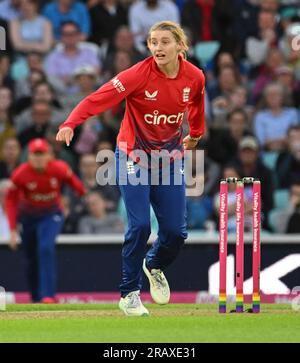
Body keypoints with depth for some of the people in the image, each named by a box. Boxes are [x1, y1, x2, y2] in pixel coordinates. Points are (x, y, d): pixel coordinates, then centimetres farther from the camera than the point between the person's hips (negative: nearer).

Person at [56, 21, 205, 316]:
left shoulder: (195, 77, -8)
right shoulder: (139, 74, -21)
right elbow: (99, 98, -29)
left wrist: (195, 134, 31)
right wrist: (70, 124, -44)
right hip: (134, 157, -4)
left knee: (176, 231, 1)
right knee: (140, 225, -15)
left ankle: (154, 266, 36)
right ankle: (129, 294, 3)